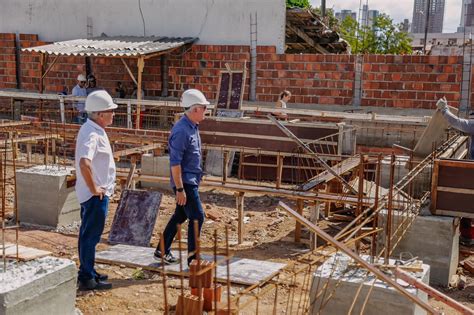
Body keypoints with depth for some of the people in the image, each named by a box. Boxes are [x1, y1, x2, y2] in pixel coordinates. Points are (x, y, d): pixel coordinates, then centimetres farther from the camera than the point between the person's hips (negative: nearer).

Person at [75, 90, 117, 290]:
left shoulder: (94, 130, 11)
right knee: (91, 236, -1)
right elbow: (84, 163, -37)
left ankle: (88, 273, 31)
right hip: (95, 196, -10)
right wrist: (94, 189, -26)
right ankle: (87, 279, 8)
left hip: (97, 194, 10)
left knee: (89, 234, 18)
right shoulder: (92, 134, -22)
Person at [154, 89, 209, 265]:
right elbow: (175, 163, -23)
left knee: (180, 216, 16)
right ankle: (193, 257, 4)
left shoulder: (193, 127, 10)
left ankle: (162, 251, 26)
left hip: (192, 180, 10)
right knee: (197, 217, -6)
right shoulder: (181, 131, -21)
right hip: (185, 182, -10)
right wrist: (180, 189, -23)